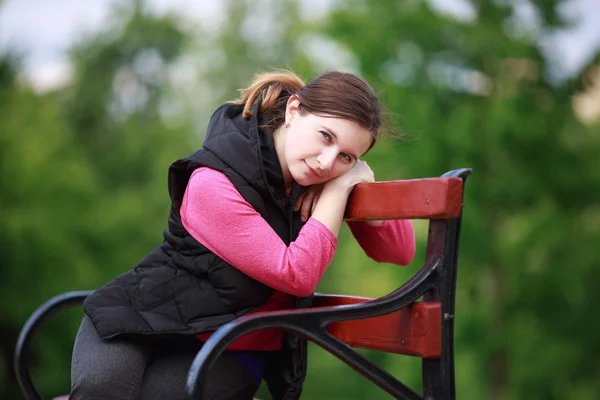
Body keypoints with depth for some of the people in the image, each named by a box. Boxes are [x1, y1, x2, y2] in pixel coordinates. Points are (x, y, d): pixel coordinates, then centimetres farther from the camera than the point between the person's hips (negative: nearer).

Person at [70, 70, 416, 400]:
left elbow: (401, 251, -5)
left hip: (232, 353, 3)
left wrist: (361, 184, -21)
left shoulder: (326, 179, -6)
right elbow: (296, 275, -26)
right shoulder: (213, 185, -24)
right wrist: (337, 189, -24)